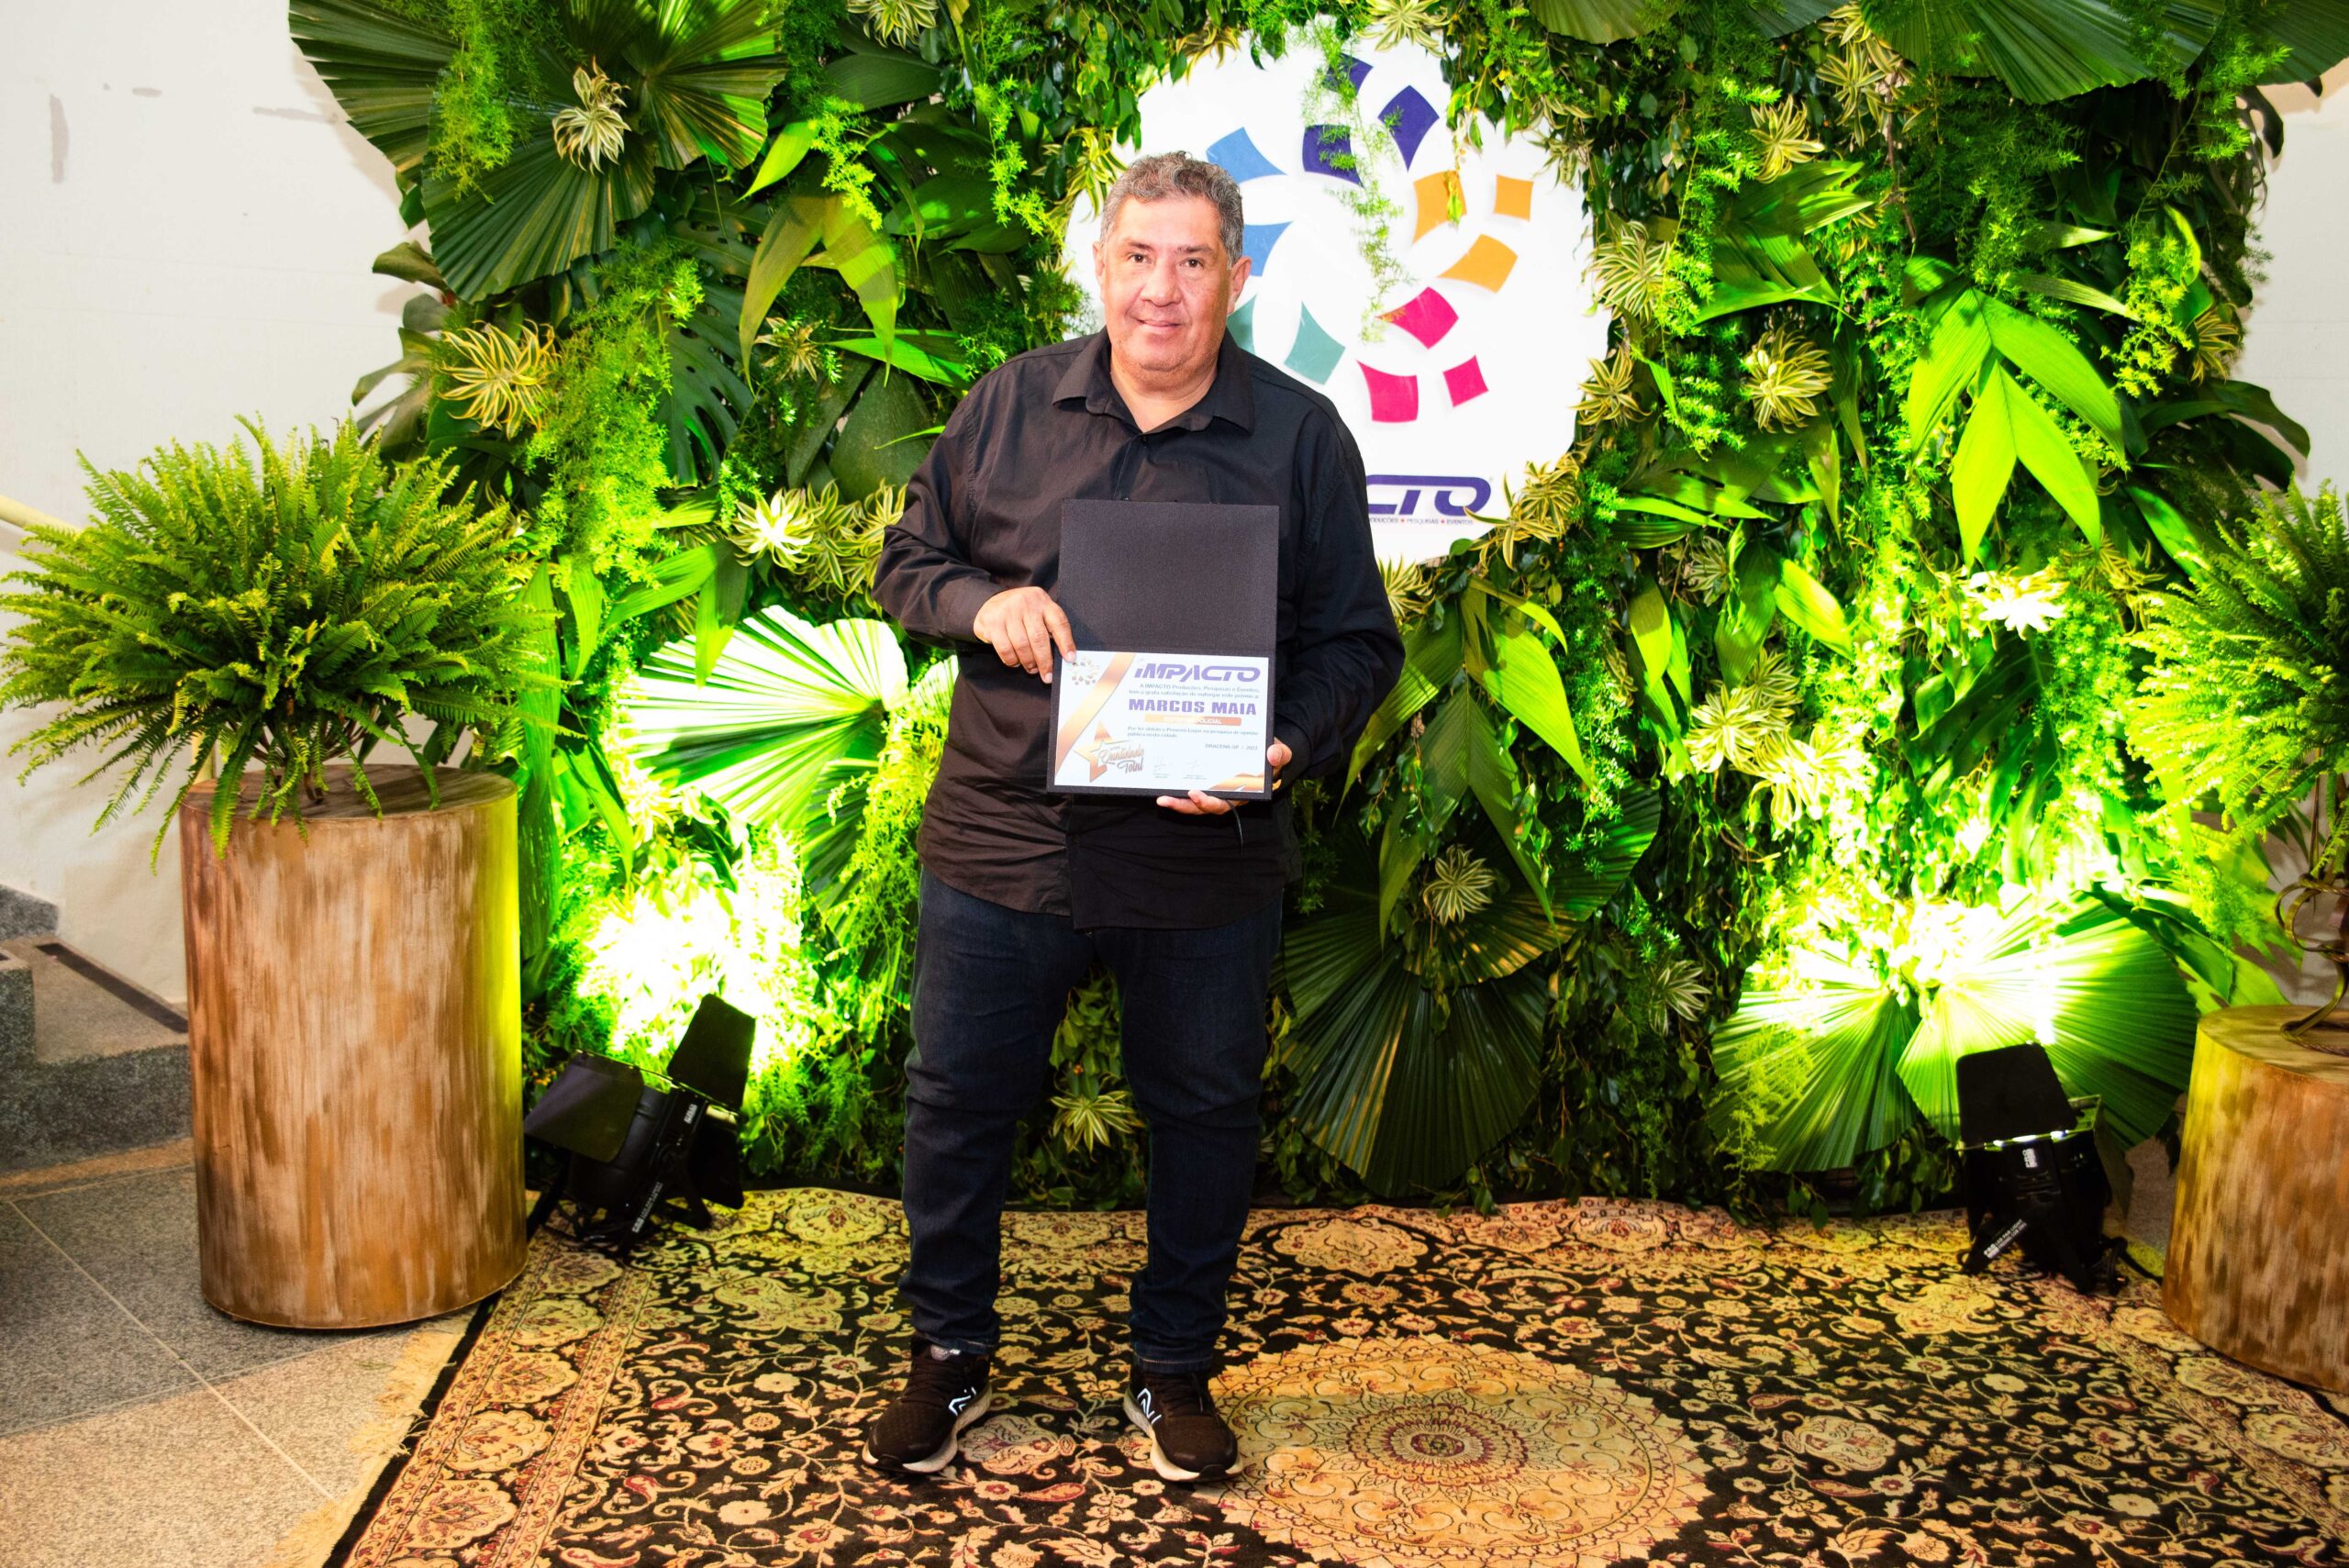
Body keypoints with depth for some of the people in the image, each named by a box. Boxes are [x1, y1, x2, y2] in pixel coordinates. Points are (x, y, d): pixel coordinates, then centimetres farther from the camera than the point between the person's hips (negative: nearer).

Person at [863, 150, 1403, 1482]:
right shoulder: (1010, 403, 2)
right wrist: (981, 602, -13)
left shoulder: (1303, 436, -3)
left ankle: (1176, 1369, 34)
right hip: (1002, 837, 1)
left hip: (1205, 862, -1)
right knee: (960, 1099, 11)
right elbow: (908, 560, 10)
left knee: (1205, 1116, 12)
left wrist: (1286, 748, -19)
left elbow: (1357, 643, -1)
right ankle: (952, 1354, 34)